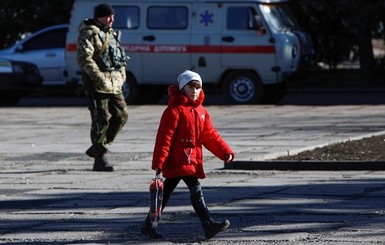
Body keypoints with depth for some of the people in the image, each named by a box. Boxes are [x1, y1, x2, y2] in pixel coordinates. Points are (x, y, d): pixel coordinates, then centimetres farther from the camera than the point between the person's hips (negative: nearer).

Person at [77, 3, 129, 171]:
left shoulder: (111, 34, 20)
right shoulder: (89, 34, -8)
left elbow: (120, 57, 28)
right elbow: (84, 59, -18)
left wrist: (121, 75, 14)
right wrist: (99, 76, -22)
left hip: (114, 84, 9)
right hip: (98, 85, -9)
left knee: (121, 115, 8)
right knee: (101, 120, -8)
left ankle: (97, 147, 21)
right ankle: (100, 158, -3)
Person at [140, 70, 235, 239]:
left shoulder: (201, 111, 15)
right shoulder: (174, 110, -11)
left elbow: (210, 135, 15)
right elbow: (164, 137, -15)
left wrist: (225, 152, 4)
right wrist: (158, 162, -18)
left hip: (192, 161, 9)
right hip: (177, 160, -9)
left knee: (166, 193, 14)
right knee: (196, 190, -16)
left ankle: (148, 225, 22)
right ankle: (208, 225, -18)